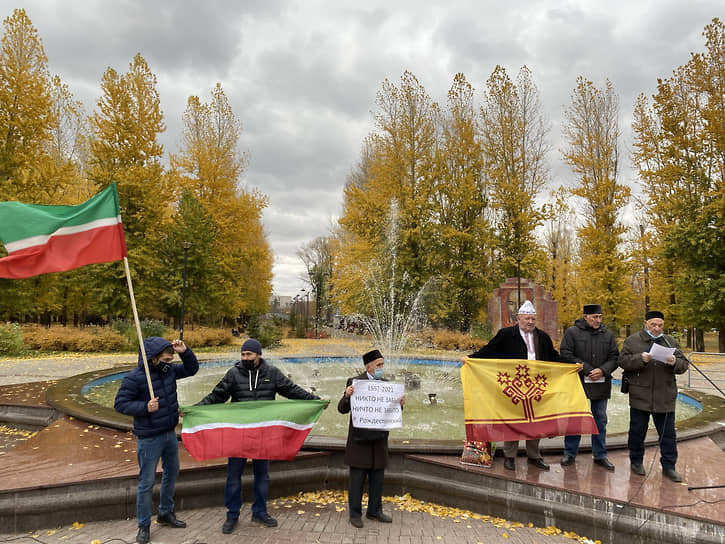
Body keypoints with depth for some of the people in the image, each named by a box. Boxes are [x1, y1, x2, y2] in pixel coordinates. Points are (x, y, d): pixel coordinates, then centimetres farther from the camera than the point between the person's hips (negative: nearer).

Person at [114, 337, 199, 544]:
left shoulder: (168, 370, -2)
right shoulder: (134, 378, -19)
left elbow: (192, 369, 9)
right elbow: (120, 403, -16)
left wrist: (185, 352, -9)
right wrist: (145, 407, -28)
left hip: (170, 434, 7)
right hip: (149, 439, -7)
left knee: (171, 473, 20)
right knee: (147, 482, 3)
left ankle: (165, 513, 39)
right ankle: (144, 525, 21)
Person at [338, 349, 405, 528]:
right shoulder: (354, 382, -9)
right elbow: (342, 409, -9)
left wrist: (400, 404, -9)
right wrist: (347, 396, -29)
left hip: (379, 439, 5)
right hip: (359, 439, -5)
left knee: (377, 478, 15)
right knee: (357, 478, 6)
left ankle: (374, 511, 32)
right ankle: (355, 514, 22)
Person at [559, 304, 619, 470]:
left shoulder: (607, 335, 7)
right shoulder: (572, 332, -5)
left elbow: (614, 357, 6)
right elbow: (565, 355, -10)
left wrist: (602, 370, -13)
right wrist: (587, 370, -14)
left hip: (601, 384, 3)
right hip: (577, 383, -3)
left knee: (600, 420, 11)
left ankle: (600, 455, 23)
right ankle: (570, 453, 18)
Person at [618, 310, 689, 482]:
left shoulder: (670, 342, 11)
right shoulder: (632, 340, 2)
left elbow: (684, 365, 8)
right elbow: (623, 361, -5)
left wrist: (674, 362, -14)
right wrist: (640, 358, -21)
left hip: (665, 398, 3)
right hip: (640, 396, -2)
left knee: (668, 434, 7)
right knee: (637, 431, 7)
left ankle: (669, 466, 18)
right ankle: (636, 461, 23)